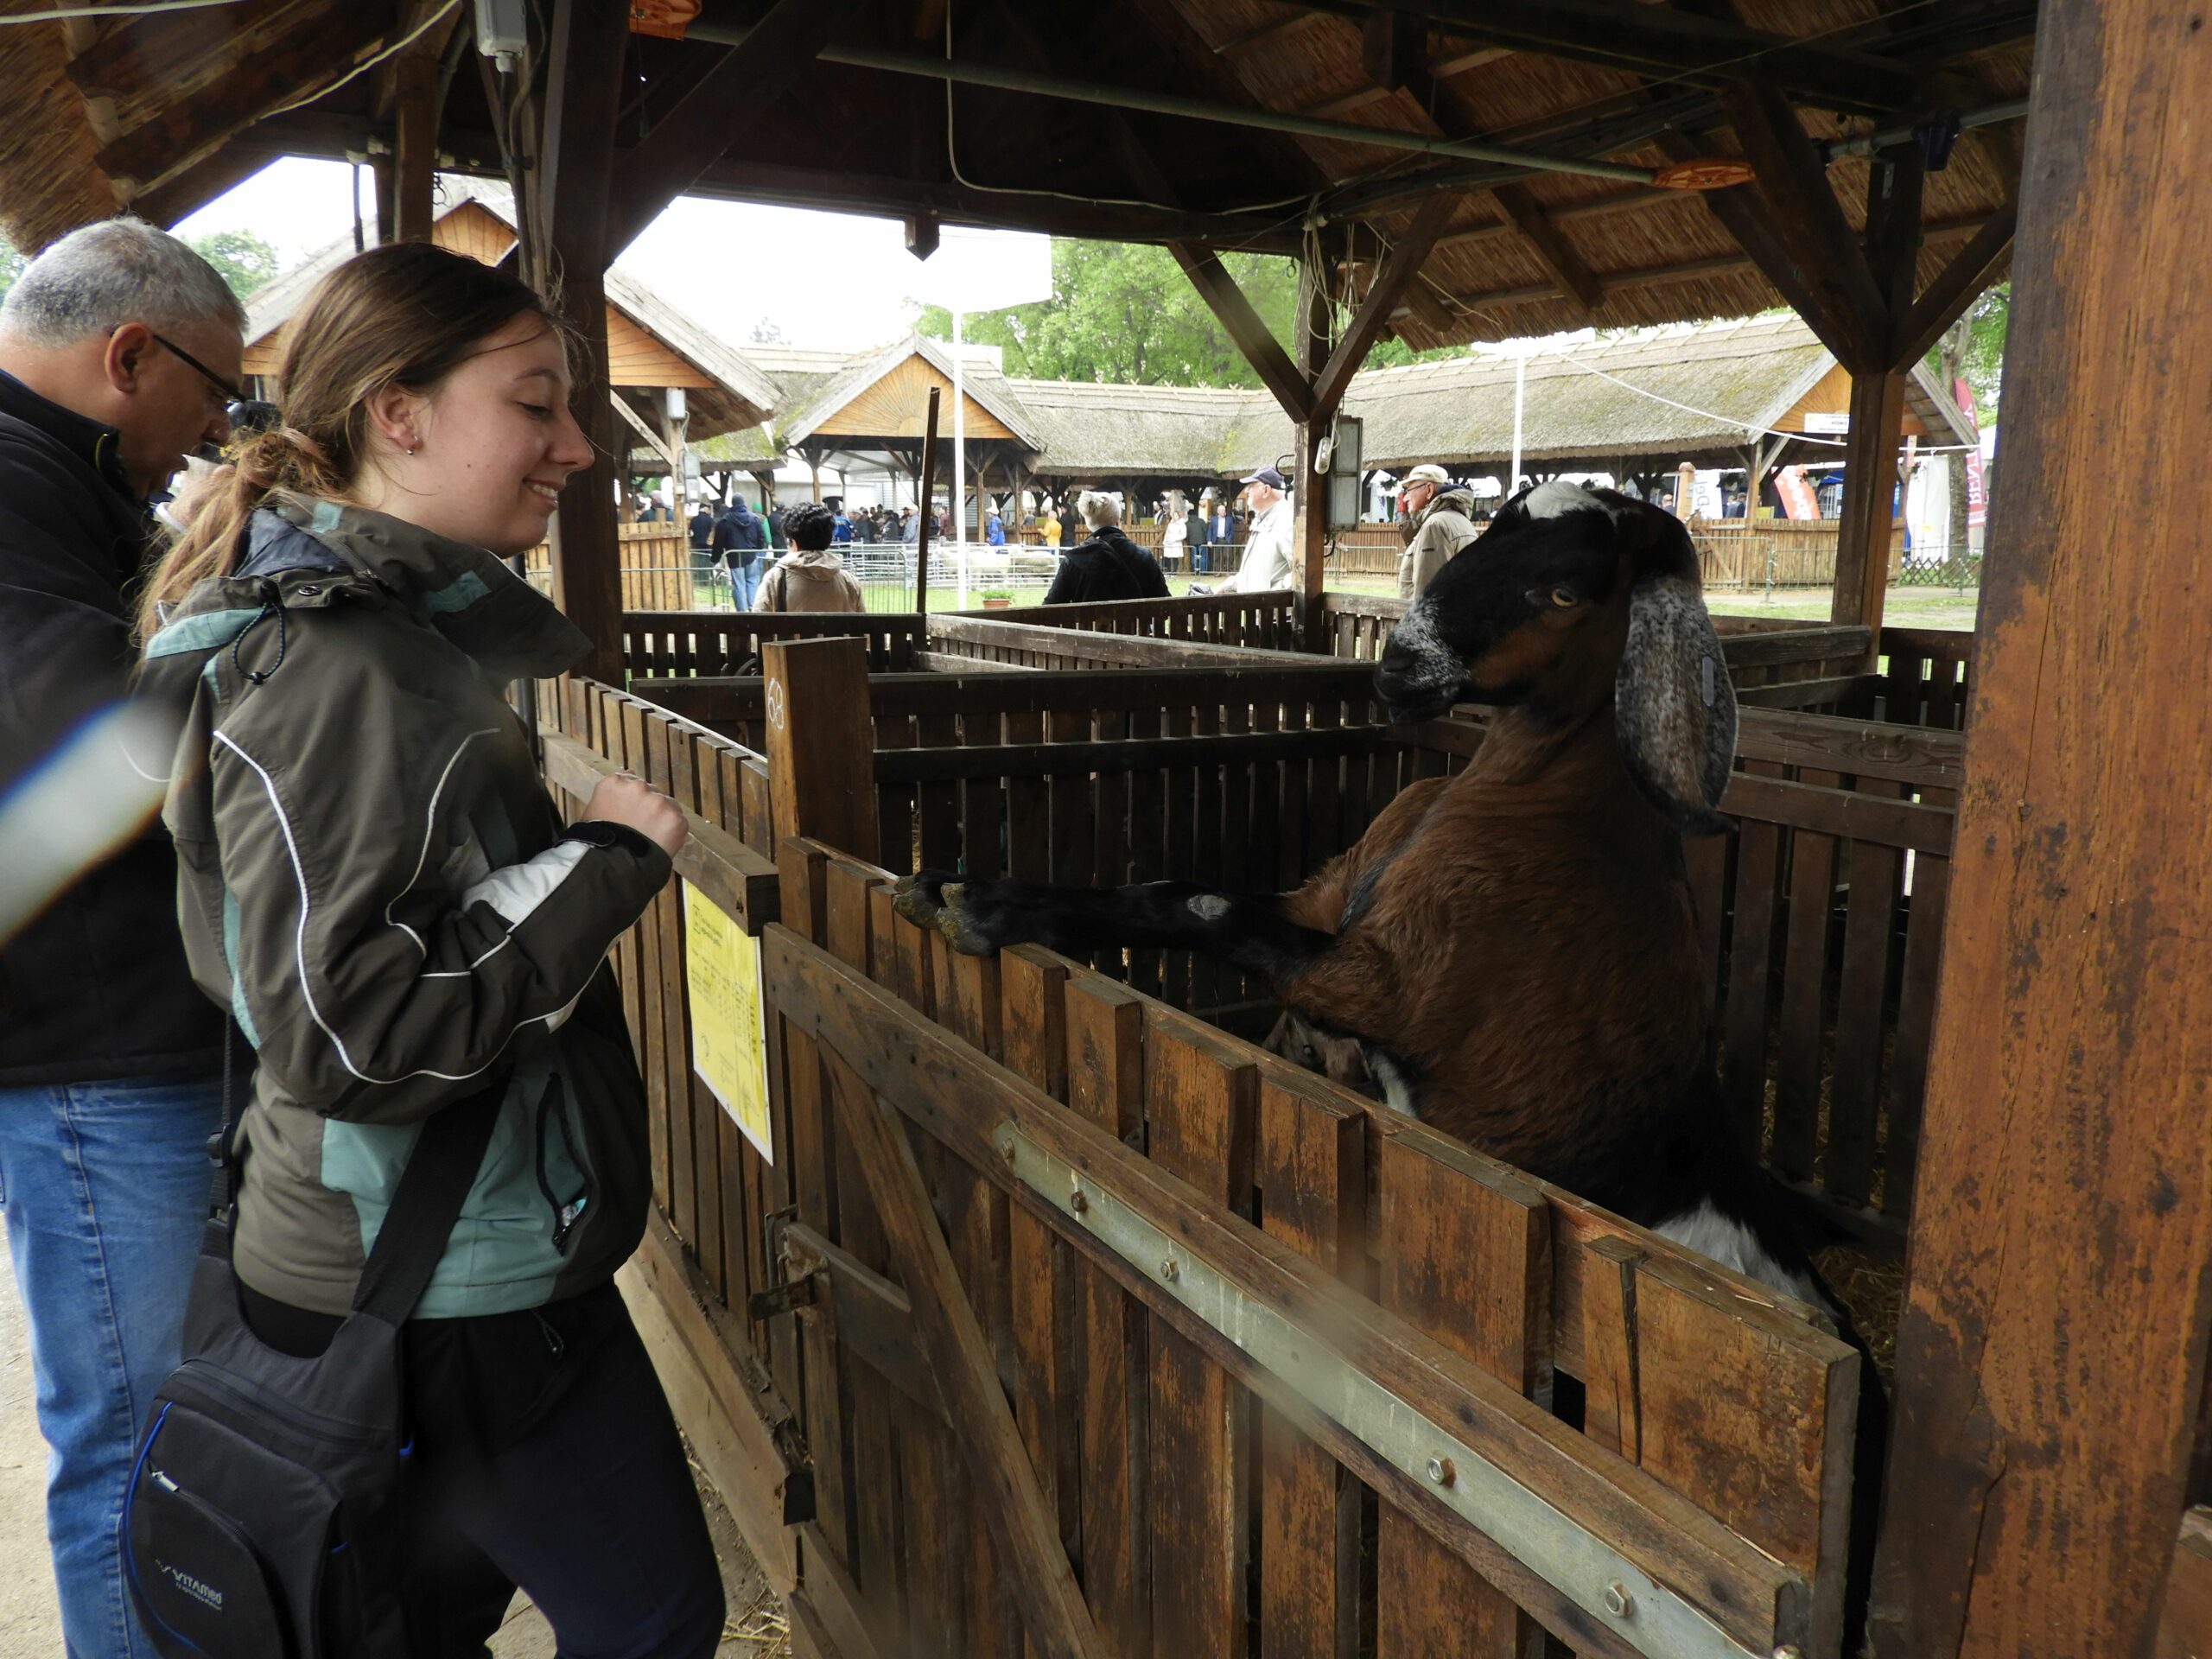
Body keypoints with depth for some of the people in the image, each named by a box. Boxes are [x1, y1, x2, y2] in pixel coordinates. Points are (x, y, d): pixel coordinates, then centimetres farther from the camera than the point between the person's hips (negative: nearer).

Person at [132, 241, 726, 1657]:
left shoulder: (394, 634, 9)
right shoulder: (343, 671, -23)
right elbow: (343, 1031, -27)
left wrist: (577, 849, 10)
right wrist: (603, 862, -22)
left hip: (419, 1263, 10)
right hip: (449, 1295, -10)